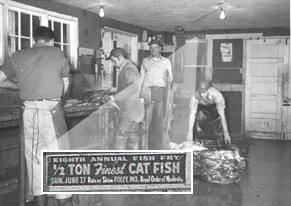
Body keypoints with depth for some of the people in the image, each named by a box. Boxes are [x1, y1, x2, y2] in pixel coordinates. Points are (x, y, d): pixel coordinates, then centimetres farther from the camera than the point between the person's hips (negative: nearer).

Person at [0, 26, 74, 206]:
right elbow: (65, 87, 9)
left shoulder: (18, 56, 9)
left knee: (34, 159, 12)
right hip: (51, 110, -3)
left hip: (28, 111, 4)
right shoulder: (58, 54, 2)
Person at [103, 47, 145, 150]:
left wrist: (114, 98, -37)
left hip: (130, 110, -10)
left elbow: (133, 87, -35)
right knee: (132, 138, 12)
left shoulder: (129, 69, -16)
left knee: (120, 139, -7)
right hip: (132, 110, 10)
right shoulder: (128, 68, 17)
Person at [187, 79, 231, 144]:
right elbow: (192, 114, -30)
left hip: (215, 108, -1)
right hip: (201, 108, 1)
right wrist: (190, 132, -33)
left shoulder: (217, 95, -39)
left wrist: (226, 133, -32)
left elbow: (222, 115, -34)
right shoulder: (195, 97, -35)